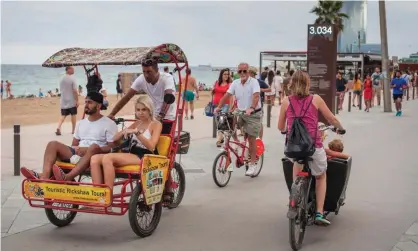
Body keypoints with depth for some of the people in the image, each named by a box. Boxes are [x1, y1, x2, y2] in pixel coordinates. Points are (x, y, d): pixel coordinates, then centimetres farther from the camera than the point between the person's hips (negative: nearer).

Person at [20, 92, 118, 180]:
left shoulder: (109, 124, 3)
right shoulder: (81, 123, 22)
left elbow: (112, 147, -6)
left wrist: (88, 149, -17)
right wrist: (76, 149, -5)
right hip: (78, 154, 6)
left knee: (94, 147, -40)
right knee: (53, 144, -12)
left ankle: (67, 177, -58)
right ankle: (45, 176, -39)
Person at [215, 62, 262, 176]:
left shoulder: (254, 82, -14)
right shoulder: (235, 83, 2)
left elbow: (256, 96, -28)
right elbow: (227, 95, -3)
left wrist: (251, 108, -45)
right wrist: (219, 107, -17)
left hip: (253, 114, -5)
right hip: (240, 112, 5)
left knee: (251, 139, -4)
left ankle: (252, 164, 5)